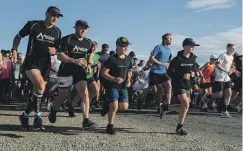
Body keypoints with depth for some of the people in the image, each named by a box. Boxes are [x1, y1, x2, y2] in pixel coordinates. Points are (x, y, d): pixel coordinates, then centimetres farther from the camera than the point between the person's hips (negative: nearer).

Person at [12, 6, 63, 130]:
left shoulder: (57, 32, 6)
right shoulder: (33, 25, -6)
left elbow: (57, 48, 19)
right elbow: (18, 37, 6)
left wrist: (55, 51, -4)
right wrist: (14, 50, -8)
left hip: (45, 64, 5)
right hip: (31, 62, -5)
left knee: (38, 91, 6)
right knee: (41, 86, -25)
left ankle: (25, 115, 23)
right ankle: (37, 117, -13)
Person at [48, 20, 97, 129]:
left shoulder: (88, 43, 7)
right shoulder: (66, 40, -10)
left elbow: (91, 52, 28)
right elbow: (59, 56, -17)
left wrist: (89, 64, 11)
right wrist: (74, 61, -28)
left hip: (80, 72, 4)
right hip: (66, 71, -4)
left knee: (84, 93, -14)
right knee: (62, 96, 8)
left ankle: (86, 120, -15)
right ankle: (53, 110, 41)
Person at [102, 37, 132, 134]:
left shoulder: (128, 60, 7)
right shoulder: (112, 59, -12)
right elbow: (104, 73, -13)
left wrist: (128, 80, 3)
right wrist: (114, 79, -27)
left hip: (123, 86, 6)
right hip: (112, 86, -6)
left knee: (124, 107, -1)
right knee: (114, 107, -14)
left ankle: (110, 105, 28)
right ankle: (110, 126, 6)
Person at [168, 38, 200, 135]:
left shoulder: (193, 58, 5)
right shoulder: (177, 59, -14)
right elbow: (170, 72, -13)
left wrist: (192, 73, -1)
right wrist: (182, 75, -23)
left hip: (187, 84, 7)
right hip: (178, 84, -7)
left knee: (185, 105, 11)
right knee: (186, 104, -17)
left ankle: (180, 127, 28)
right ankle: (179, 127, -5)